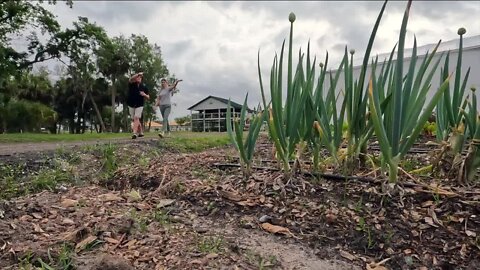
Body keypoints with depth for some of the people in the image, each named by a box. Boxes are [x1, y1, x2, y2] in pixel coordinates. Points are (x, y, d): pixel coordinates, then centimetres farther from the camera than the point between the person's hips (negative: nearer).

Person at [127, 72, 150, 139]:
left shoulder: (144, 87, 4)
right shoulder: (132, 84, 1)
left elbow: (148, 97, 9)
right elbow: (131, 79, -24)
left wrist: (144, 95, -14)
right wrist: (138, 74, -37)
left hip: (139, 105, -2)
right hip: (131, 105, 2)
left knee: (136, 118, -16)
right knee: (134, 119, 10)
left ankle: (135, 133, -22)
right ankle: (140, 132, 25)